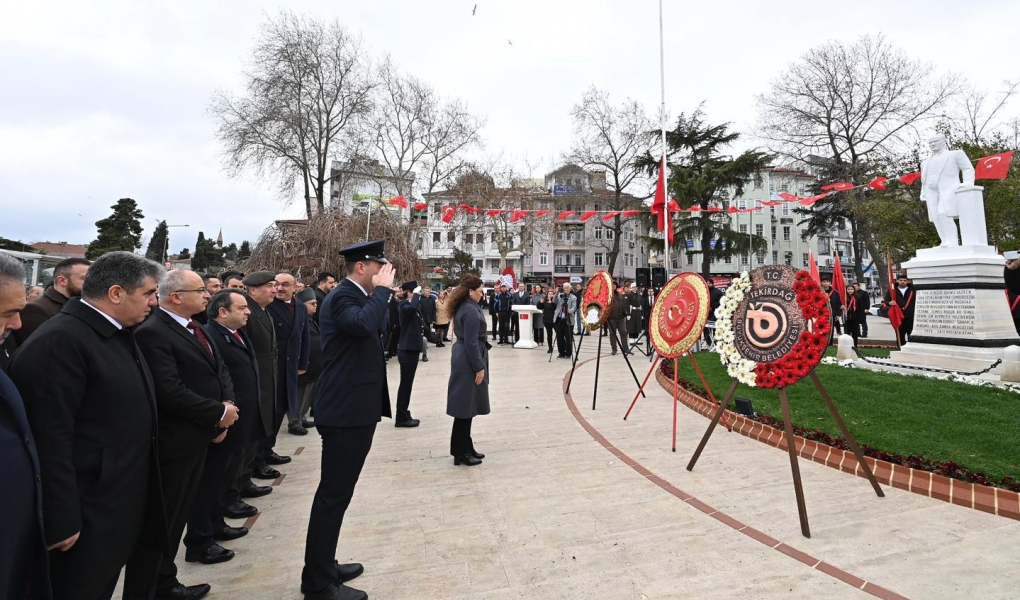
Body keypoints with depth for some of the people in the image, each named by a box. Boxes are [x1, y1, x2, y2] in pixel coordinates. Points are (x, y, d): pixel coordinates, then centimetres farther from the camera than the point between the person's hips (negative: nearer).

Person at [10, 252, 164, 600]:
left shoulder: (119, 334, 8)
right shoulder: (59, 341, -22)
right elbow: (50, 438, -24)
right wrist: (62, 522, -22)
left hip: (121, 503, 9)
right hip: (88, 512, -8)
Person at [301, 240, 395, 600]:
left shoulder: (356, 297, 14)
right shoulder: (342, 297, -17)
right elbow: (364, 325, -38)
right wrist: (382, 289, -25)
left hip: (353, 410, 10)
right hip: (345, 413, -10)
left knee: (336, 494, 19)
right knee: (333, 496, -1)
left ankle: (322, 566, 33)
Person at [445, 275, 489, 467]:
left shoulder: (466, 307, 13)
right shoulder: (470, 310, -19)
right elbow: (471, 343, -22)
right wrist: (479, 367, -18)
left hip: (465, 359, 10)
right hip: (468, 362, -10)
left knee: (466, 406, 14)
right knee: (465, 406, -2)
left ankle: (465, 448, 23)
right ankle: (461, 452, 8)